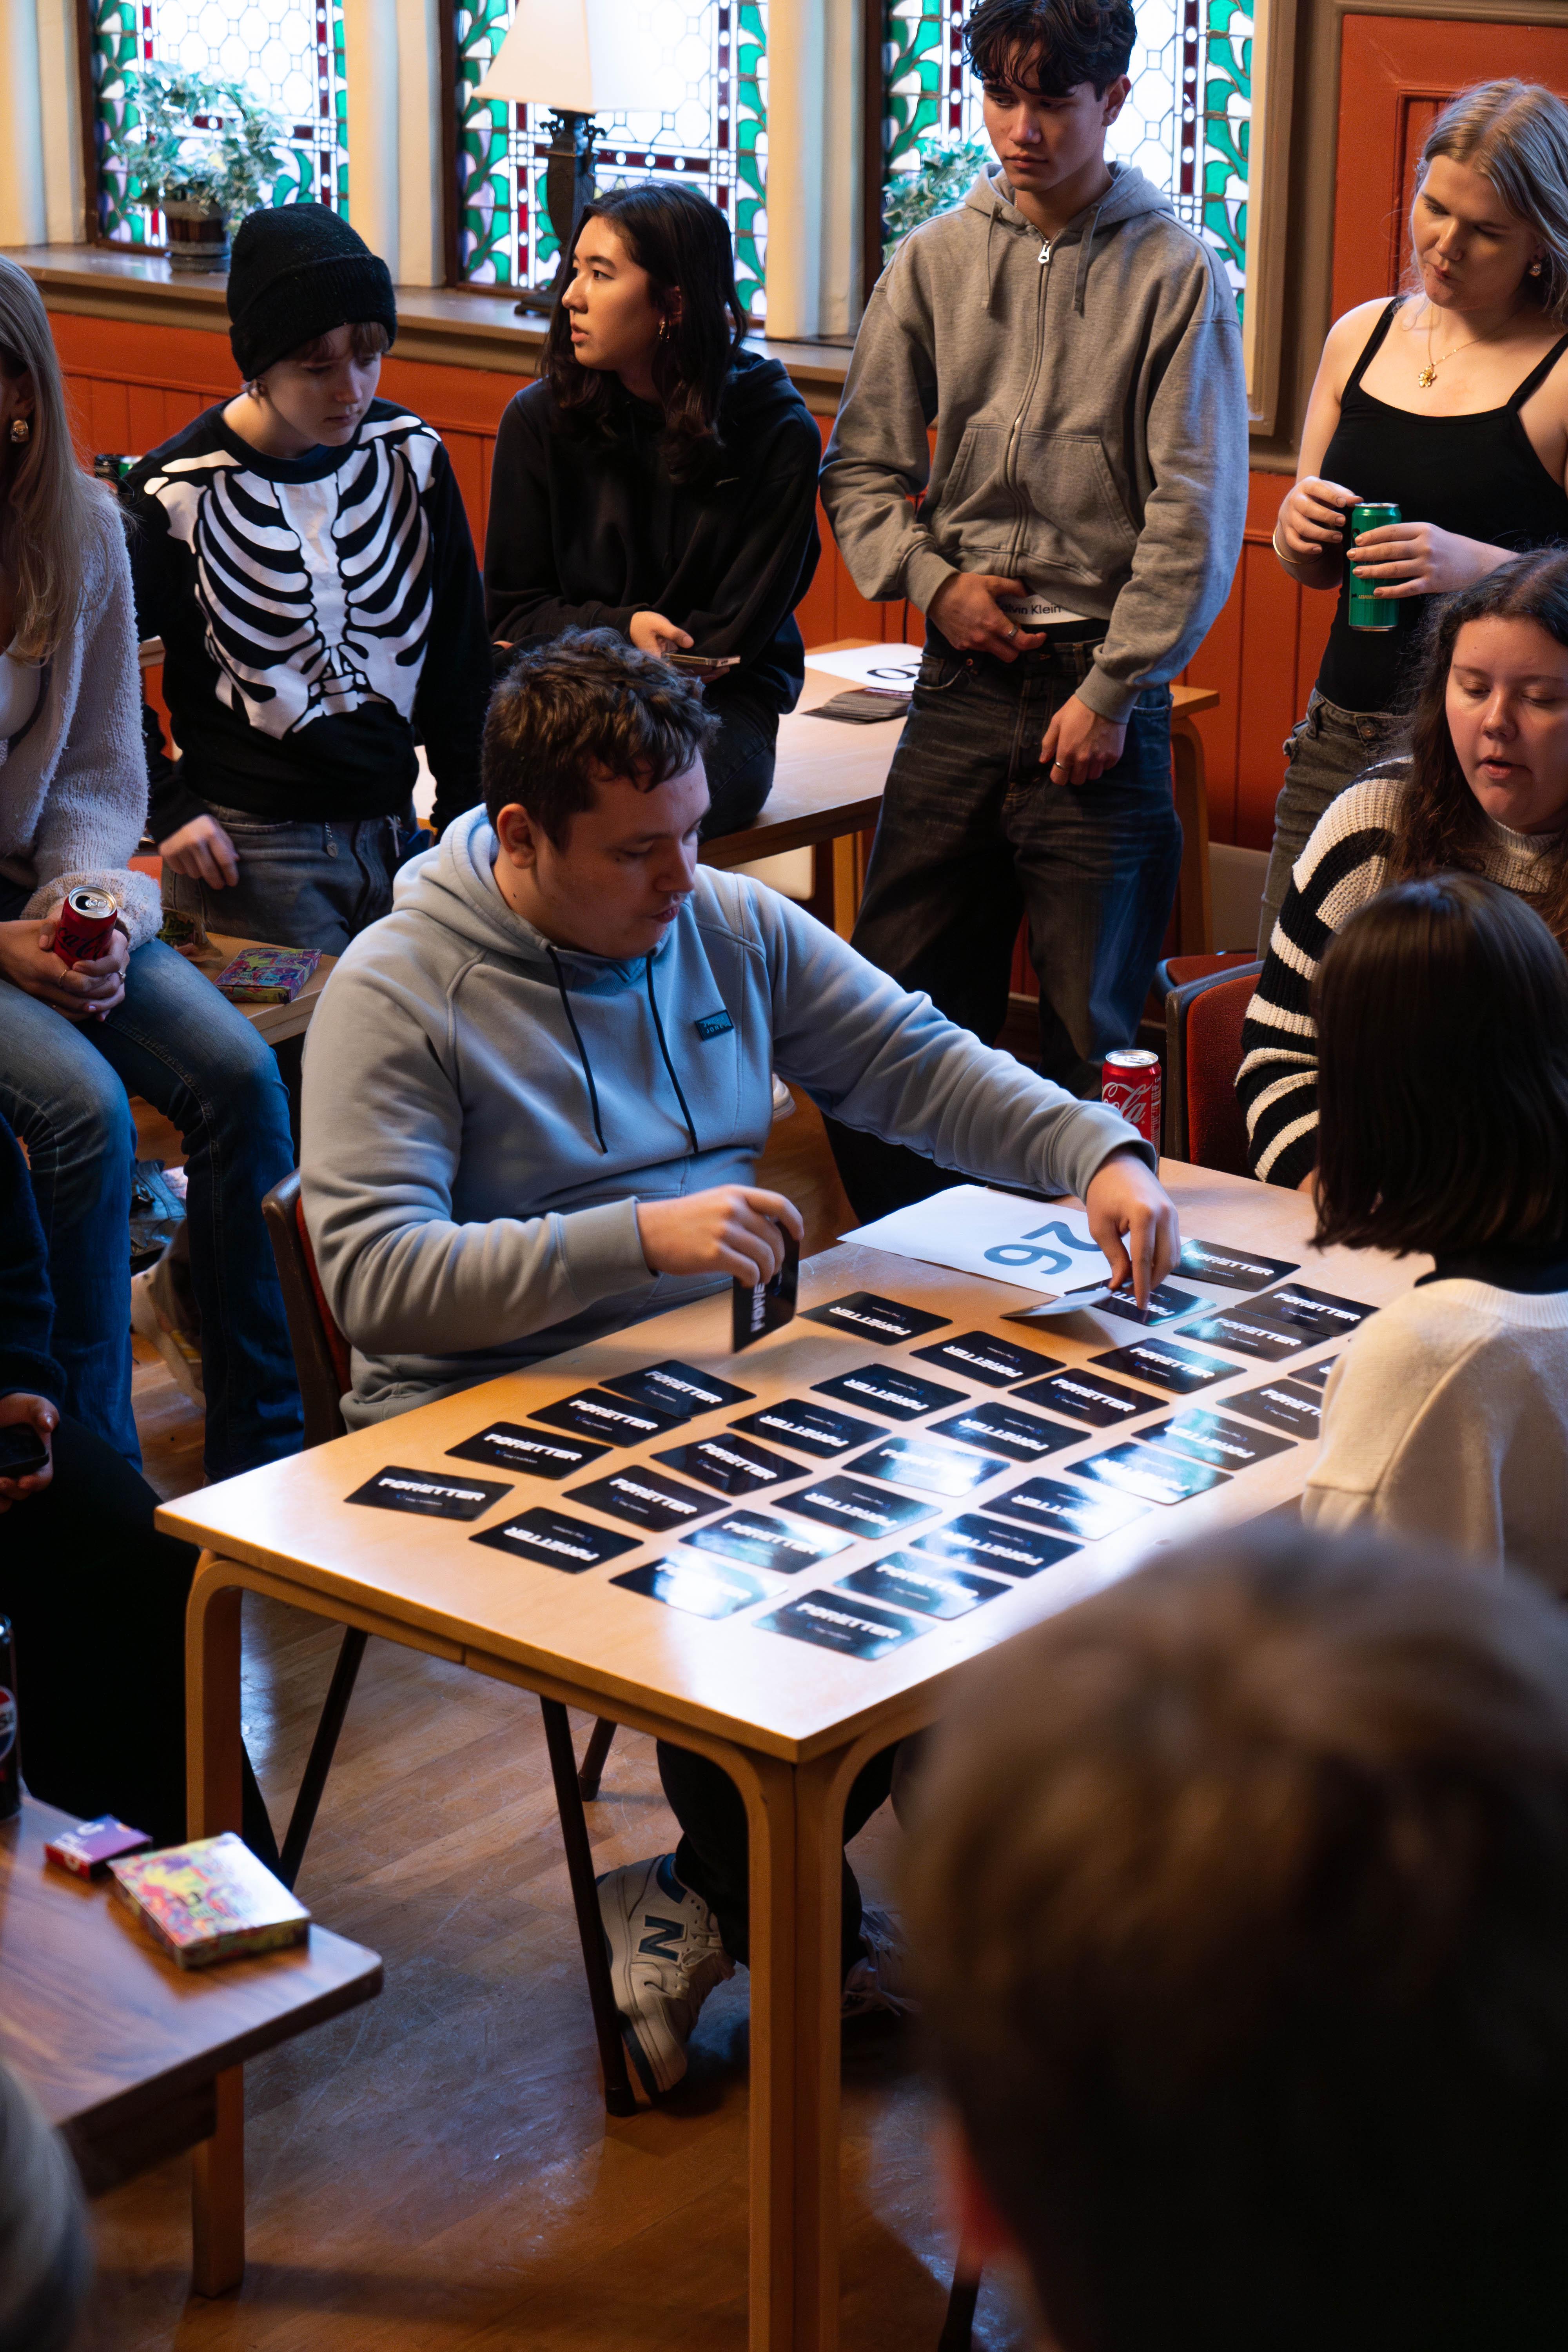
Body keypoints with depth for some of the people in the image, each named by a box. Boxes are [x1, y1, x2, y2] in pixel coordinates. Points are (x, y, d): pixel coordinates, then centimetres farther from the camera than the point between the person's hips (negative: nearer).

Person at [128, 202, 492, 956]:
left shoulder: (413, 455, 1)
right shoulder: (179, 493, -11)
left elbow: (459, 657, 9)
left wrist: (468, 813, 7)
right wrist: (167, 808, -4)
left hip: (395, 828, 4)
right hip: (248, 846, -4)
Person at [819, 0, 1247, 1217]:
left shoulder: (1177, 273, -4)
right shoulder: (934, 262, 7)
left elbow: (1197, 514, -7)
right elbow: (861, 465, 14)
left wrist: (1112, 690, -9)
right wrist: (931, 577, -2)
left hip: (1103, 684, -4)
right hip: (962, 681, 4)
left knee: (1093, 1028, 1)